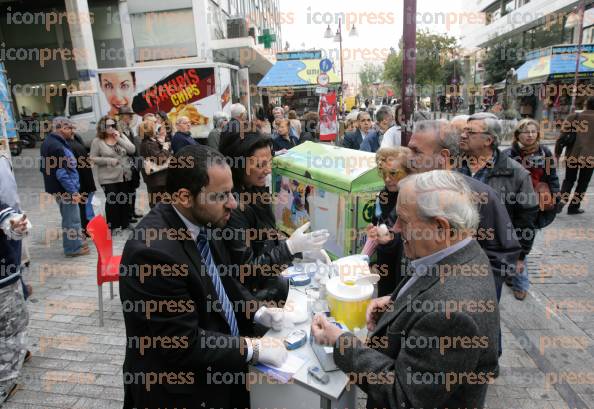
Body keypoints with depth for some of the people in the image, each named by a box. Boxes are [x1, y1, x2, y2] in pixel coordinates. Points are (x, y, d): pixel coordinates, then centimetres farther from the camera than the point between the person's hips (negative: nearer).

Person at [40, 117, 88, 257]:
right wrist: (73, 191, -21)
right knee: (72, 219, -1)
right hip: (64, 189, -11)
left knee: (69, 217, 21)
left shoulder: (49, 142, 12)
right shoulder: (56, 146, -22)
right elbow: (62, 173, -25)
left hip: (57, 187, 11)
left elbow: (45, 167, 20)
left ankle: (76, 242, 33)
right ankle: (73, 248, 8)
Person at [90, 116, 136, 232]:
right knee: (112, 201, -1)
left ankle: (125, 223, 27)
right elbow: (93, 158, -5)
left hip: (125, 175, 4)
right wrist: (108, 160, -17)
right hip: (109, 178, -4)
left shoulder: (122, 137, 7)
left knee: (125, 200, 12)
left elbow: (132, 150, -5)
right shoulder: (97, 141, -5)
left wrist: (119, 139, -11)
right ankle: (113, 225, 13)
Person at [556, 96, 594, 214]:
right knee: (583, 182, 11)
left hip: (572, 155, 1)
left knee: (569, 180, 16)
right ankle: (573, 207, 13)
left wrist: (557, 154, 3)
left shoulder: (573, 117, -1)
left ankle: (562, 200, -5)